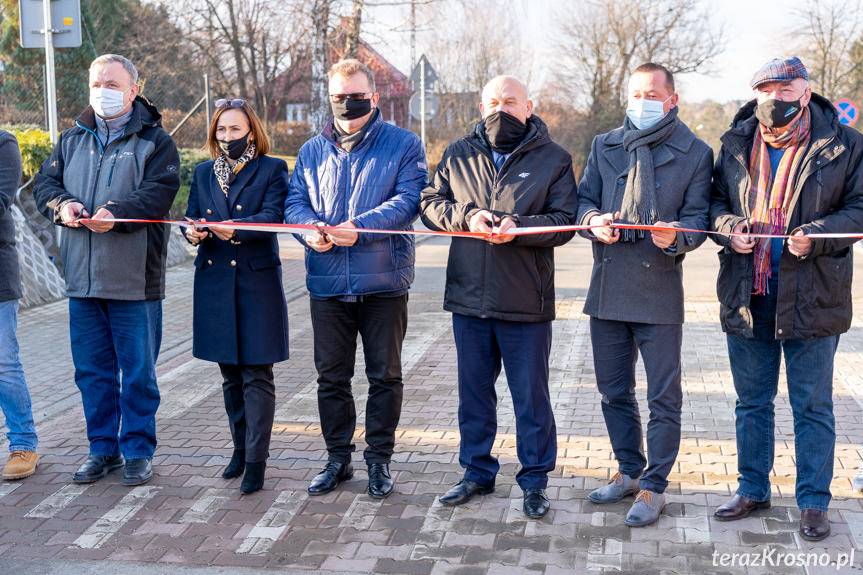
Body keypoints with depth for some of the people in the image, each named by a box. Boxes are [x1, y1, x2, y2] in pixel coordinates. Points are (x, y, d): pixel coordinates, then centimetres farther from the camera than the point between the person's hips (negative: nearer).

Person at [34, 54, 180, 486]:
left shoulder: (154, 140, 0)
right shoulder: (72, 139, 16)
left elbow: (159, 192, -13)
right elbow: (45, 182, 10)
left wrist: (117, 213, -29)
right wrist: (62, 205, -12)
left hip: (134, 280, -5)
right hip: (81, 277, 5)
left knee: (138, 371, 3)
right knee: (92, 370, 11)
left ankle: (138, 450, 16)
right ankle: (103, 448, 24)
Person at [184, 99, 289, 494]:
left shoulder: (272, 169, 0)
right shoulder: (203, 173, 15)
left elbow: (272, 216, -13)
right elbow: (192, 217, 9)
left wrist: (234, 229, -31)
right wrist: (194, 233, -15)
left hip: (257, 282, -5)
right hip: (214, 283, 5)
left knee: (257, 374, -4)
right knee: (230, 373, 13)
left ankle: (256, 459, -1)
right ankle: (241, 448, 26)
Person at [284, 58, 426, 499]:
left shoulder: (403, 145, 0)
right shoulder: (312, 150, 13)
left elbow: (408, 199, -12)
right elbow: (295, 201, 8)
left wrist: (360, 226, -24)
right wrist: (310, 229, -14)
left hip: (384, 281, -3)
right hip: (327, 282, 3)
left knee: (385, 375, 7)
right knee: (331, 376, 11)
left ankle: (379, 459, 22)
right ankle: (337, 458, 26)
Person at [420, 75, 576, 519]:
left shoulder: (553, 159, 0)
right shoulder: (458, 155, 9)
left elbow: (564, 220, -7)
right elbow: (430, 204, 6)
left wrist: (519, 227, -23)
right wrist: (465, 215, -13)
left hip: (526, 302, -3)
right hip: (469, 298, 3)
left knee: (531, 396, 7)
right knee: (474, 393, 15)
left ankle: (534, 480, 22)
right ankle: (477, 472, 30)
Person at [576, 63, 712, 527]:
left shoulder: (695, 153, 2)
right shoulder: (604, 146, 12)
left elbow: (698, 215, -4)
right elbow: (583, 198, 10)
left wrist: (677, 236, -26)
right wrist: (593, 220, -13)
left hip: (660, 292, -4)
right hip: (607, 289, 4)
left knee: (664, 397, 1)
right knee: (613, 392, 15)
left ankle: (654, 486, 16)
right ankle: (629, 472, 32)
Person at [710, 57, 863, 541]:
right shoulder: (735, 143, 6)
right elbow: (716, 201, 13)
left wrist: (815, 236, -19)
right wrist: (729, 227, -9)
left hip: (812, 297, -3)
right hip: (747, 296, 3)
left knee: (813, 406, 7)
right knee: (752, 401, 15)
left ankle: (814, 502, 20)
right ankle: (753, 489, 30)